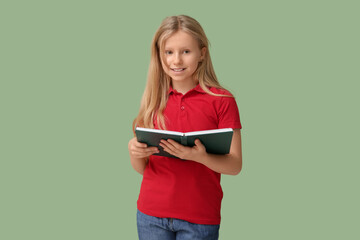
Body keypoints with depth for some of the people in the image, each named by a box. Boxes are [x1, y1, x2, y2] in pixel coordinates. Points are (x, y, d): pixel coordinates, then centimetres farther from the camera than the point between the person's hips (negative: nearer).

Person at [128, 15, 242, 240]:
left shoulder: (222, 100, -4)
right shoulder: (154, 100, 5)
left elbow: (235, 165, -6)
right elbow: (142, 168, 9)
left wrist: (200, 157, -23)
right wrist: (134, 152, -12)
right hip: (151, 215, 3)